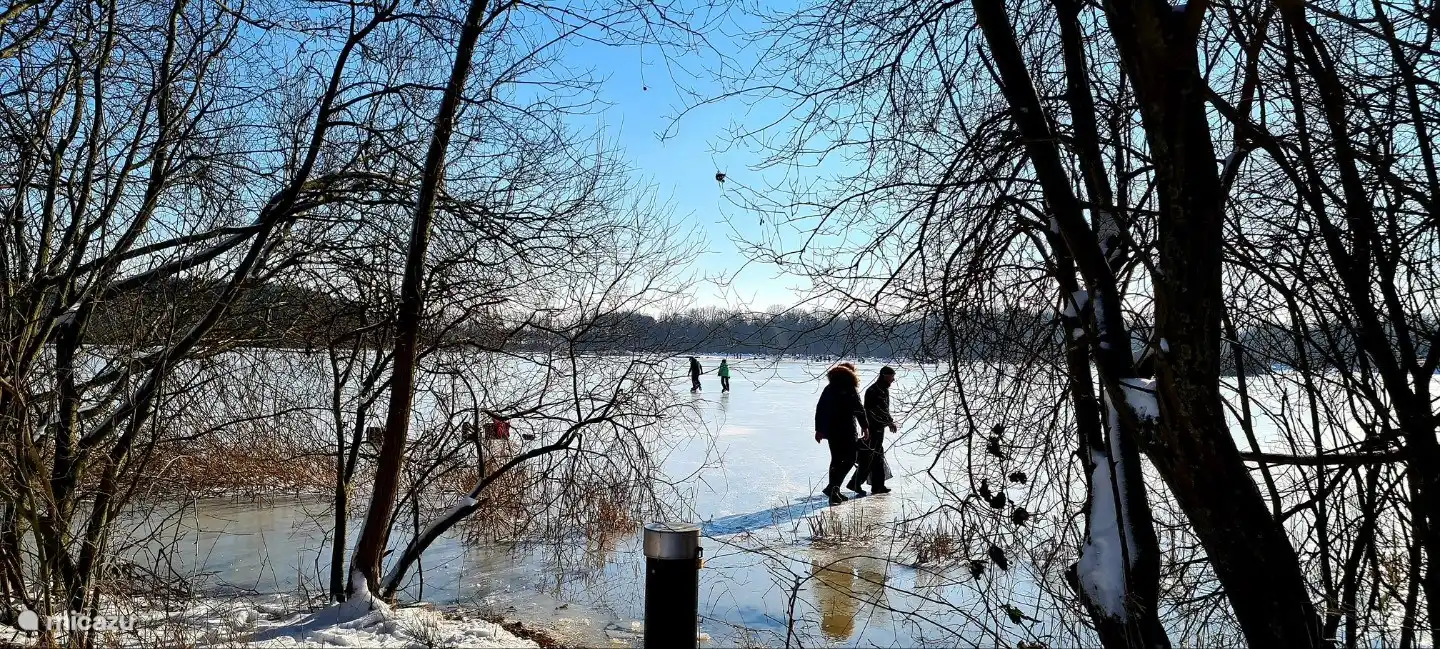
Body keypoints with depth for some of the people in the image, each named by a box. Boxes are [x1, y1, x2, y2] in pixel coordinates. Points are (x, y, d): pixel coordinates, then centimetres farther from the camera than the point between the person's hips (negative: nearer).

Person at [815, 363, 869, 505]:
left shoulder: (829, 389, 9)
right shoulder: (851, 390, -9)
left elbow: (819, 409, 10)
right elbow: (860, 410, -12)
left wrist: (819, 429, 13)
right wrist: (865, 427, -2)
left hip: (830, 430, 6)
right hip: (846, 431, -6)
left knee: (836, 460, 15)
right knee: (849, 459, 3)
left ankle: (834, 493, 17)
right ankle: (833, 487, -10)